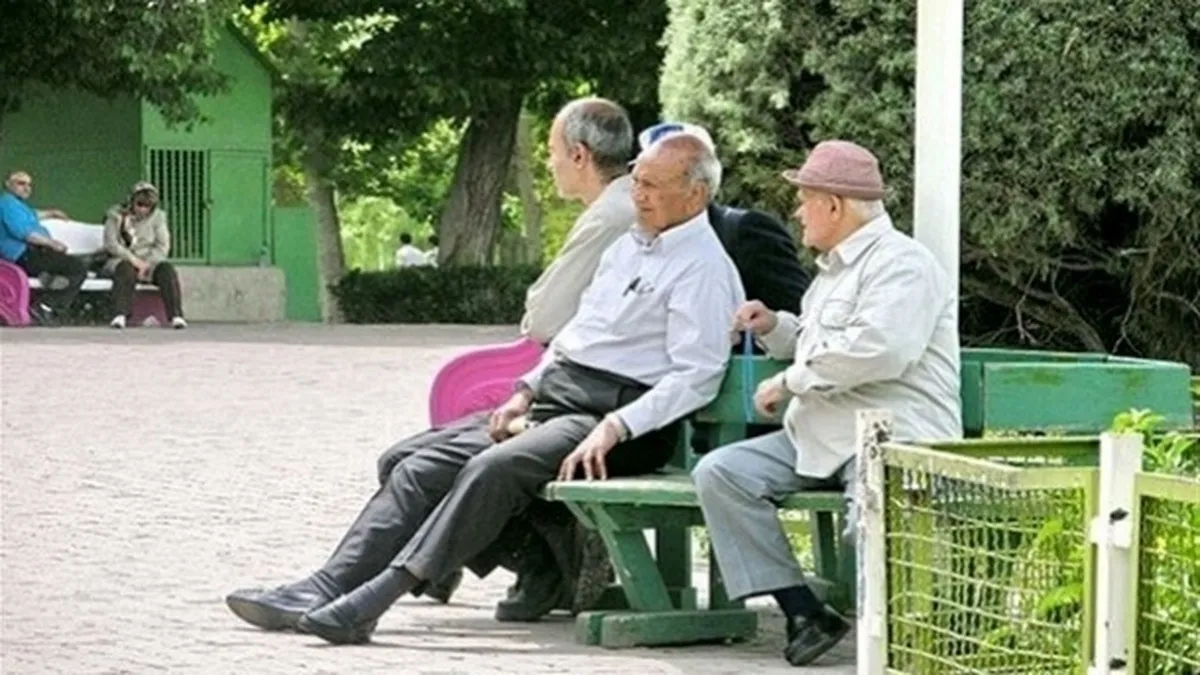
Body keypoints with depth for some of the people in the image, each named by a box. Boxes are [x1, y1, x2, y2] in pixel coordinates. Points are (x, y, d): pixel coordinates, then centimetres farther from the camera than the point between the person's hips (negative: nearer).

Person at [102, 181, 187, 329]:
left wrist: (146, 263, -16)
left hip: (149, 260, 2)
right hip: (121, 260, -2)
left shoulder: (157, 217, 9)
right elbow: (110, 244, -8)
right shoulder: (116, 215, 2)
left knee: (167, 269, -29)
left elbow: (162, 247, 2)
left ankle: (176, 315, -38)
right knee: (126, 270, -37)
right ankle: (120, 315, -49)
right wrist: (134, 259, -19)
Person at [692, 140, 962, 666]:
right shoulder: (835, 267, 24)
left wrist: (790, 382, -16)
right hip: (820, 439, 10)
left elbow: (880, 349, -25)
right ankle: (804, 614, -13)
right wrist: (774, 328, 19)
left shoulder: (899, 263, -9)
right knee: (720, 473, -8)